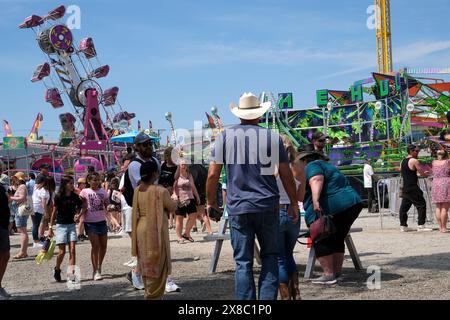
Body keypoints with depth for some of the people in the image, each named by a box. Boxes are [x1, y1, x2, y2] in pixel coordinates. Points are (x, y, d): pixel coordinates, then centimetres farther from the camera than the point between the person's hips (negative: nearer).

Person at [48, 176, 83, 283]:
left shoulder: (75, 196, 3)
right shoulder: (58, 197, -7)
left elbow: (80, 208, 15)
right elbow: (54, 212, -2)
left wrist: (78, 214, -8)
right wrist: (50, 228, -2)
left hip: (72, 225, 3)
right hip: (61, 225, -3)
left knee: (72, 250, -5)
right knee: (62, 251, -3)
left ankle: (71, 274, -4)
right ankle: (57, 270, 23)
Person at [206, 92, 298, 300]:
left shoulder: (225, 137, 2)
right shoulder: (273, 137, 1)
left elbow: (212, 174, -1)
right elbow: (286, 175, 3)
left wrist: (210, 202, 12)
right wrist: (294, 203, 14)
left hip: (238, 208, 0)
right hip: (267, 207, 0)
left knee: (243, 262, 6)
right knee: (270, 256, 14)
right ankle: (267, 298, 6)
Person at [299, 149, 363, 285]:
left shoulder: (312, 165, 1)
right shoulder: (327, 166, 29)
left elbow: (317, 180, -19)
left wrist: (315, 200, -32)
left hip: (333, 207, -9)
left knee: (321, 240, 0)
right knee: (337, 239, 19)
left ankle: (329, 274, -4)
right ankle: (338, 272, 20)